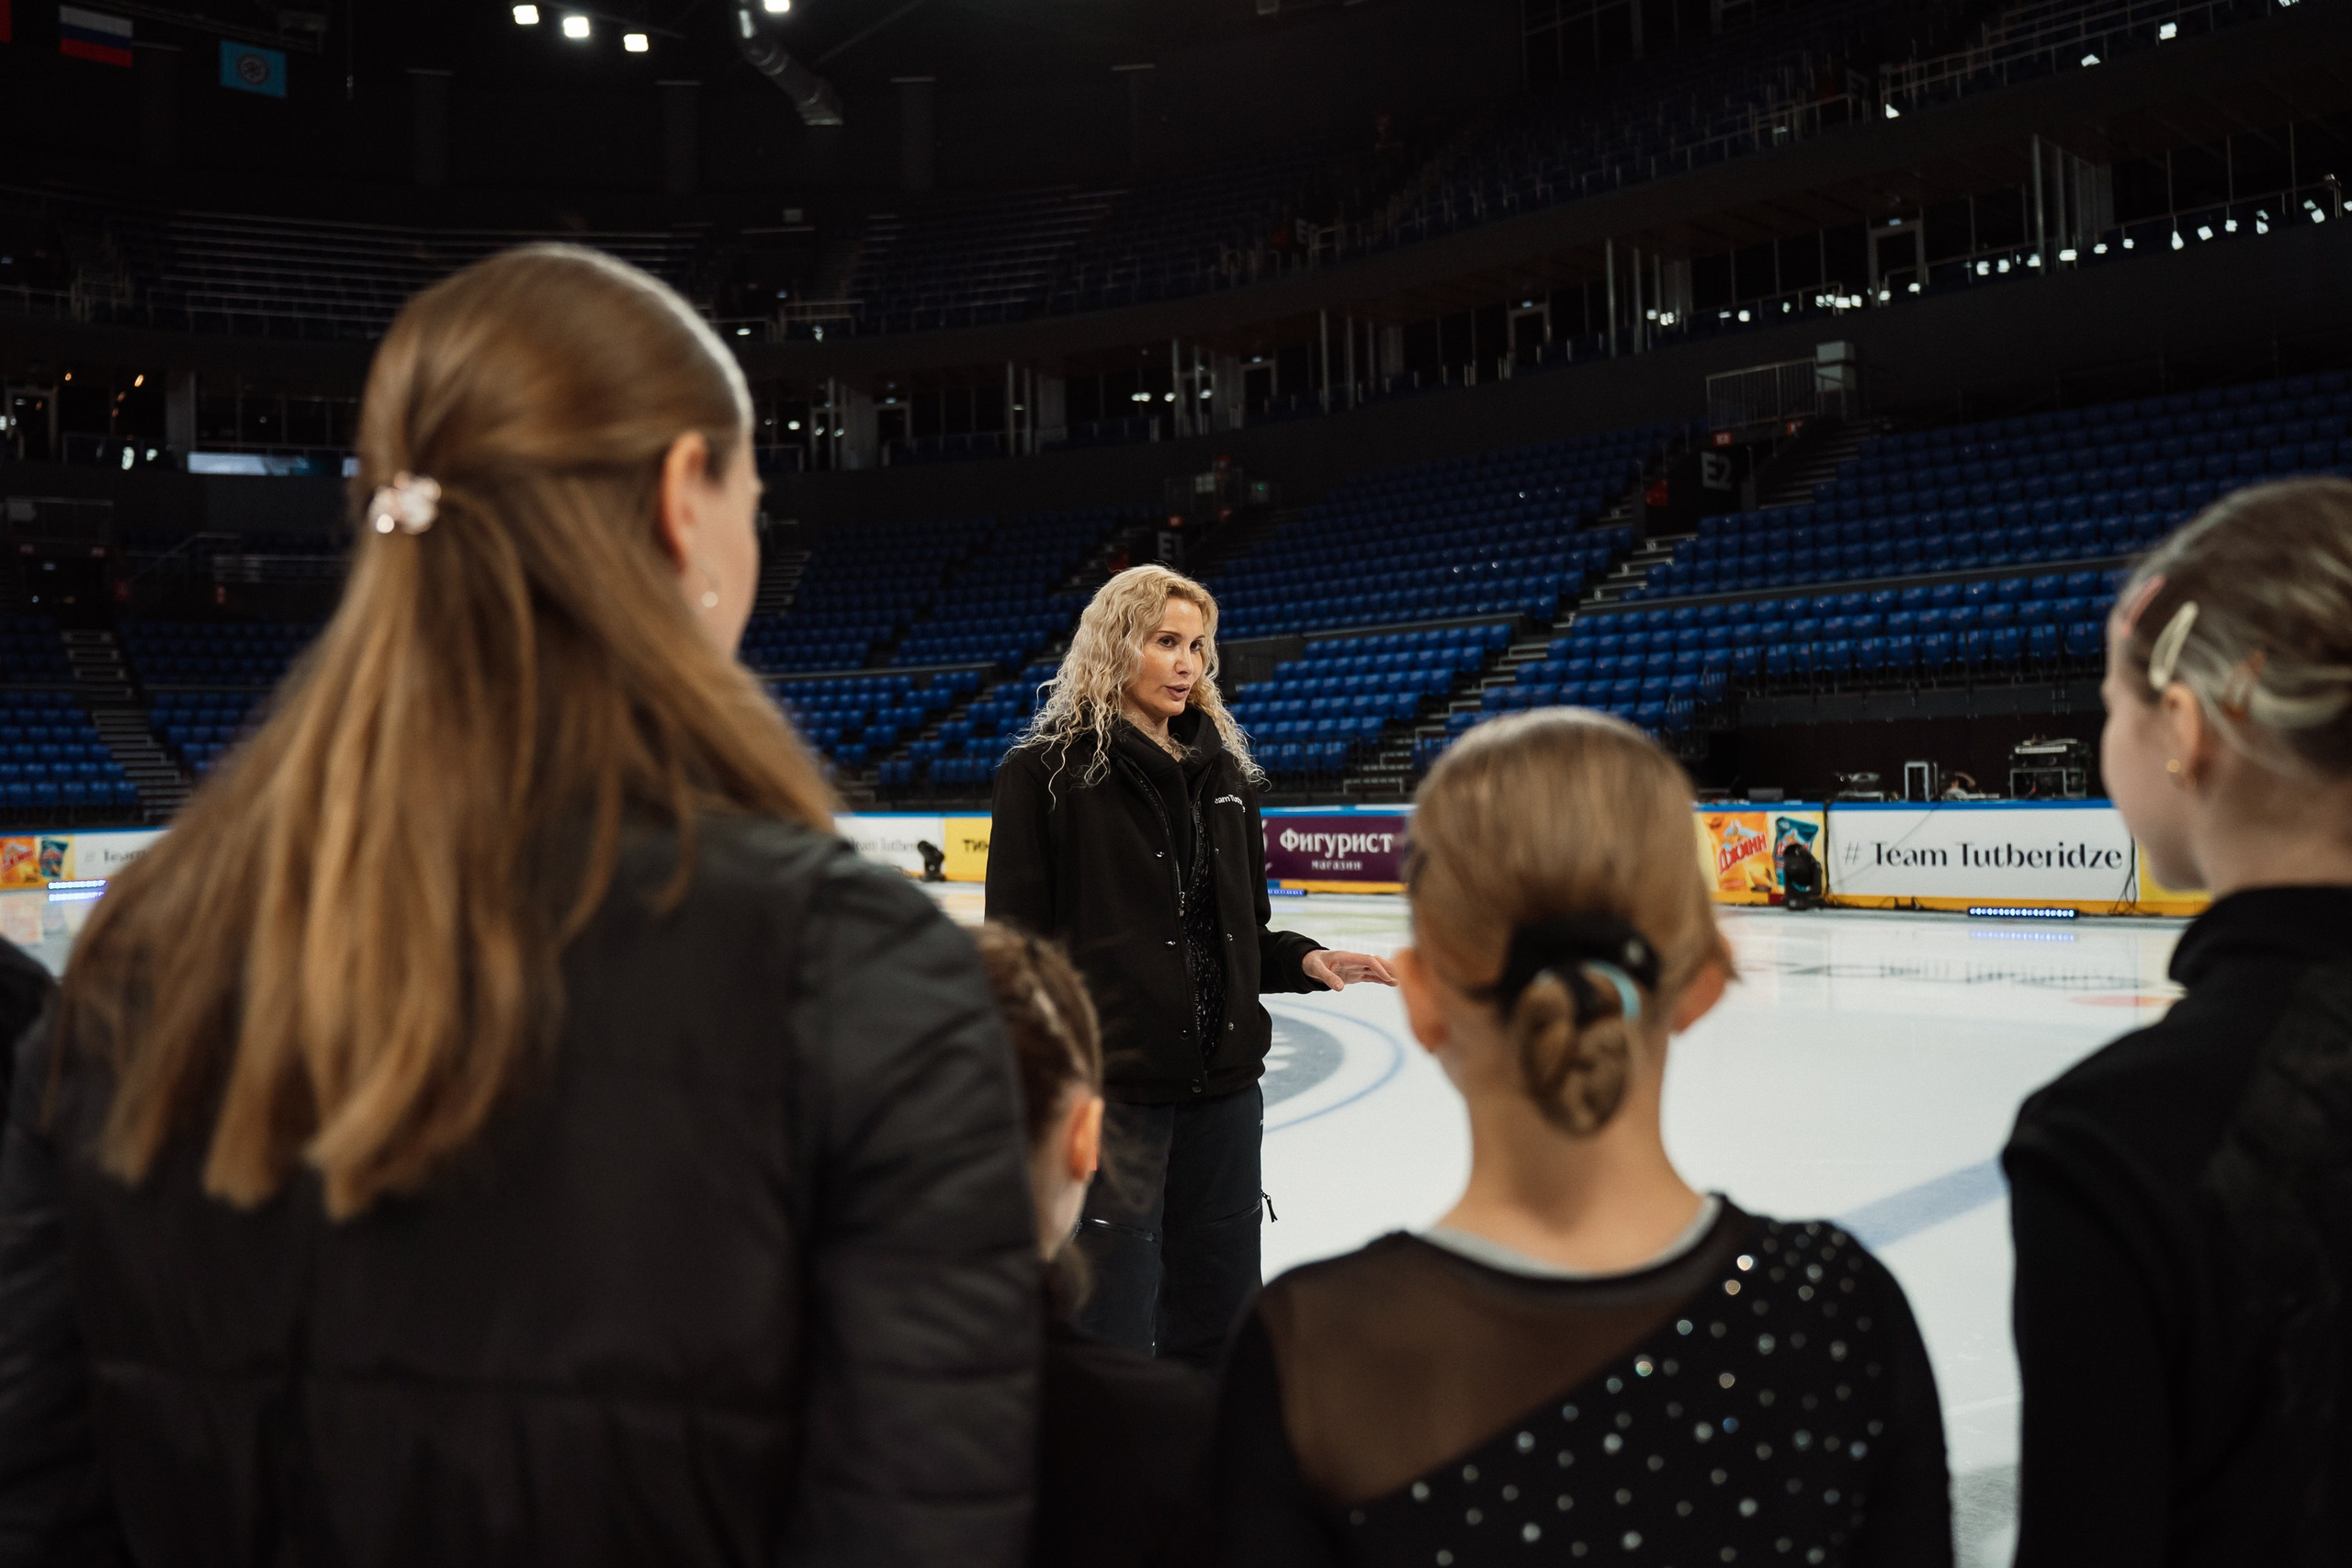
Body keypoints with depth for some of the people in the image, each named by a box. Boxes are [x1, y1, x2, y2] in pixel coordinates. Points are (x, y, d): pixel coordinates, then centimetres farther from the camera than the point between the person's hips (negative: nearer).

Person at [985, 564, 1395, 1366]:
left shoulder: (1223, 769, 12)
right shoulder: (1049, 771, -5)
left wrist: (1306, 961, 0)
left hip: (1223, 1088, 6)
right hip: (1110, 1089, -6)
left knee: (1215, 1324, 15)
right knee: (1114, 1334, -1)